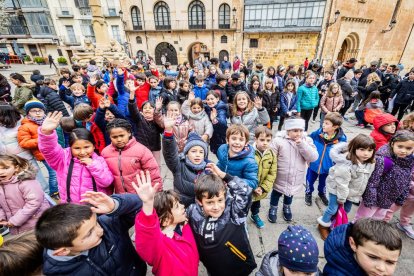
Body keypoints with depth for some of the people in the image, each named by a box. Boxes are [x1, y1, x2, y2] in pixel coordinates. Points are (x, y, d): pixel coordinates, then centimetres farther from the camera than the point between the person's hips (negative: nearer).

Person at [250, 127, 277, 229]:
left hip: (260, 189, 5)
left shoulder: (271, 154, -9)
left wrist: (263, 188, -13)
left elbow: (272, 174, -5)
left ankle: (255, 215, 60)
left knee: (256, 203, 32)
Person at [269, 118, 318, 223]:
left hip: (296, 180, 3)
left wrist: (302, 144, -27)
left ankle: (287, 207, 58)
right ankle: (273, 208, 49)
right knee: (276, 194, 21)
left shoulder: (307, 140, -8)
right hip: (280, 178, -3)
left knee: (290, 194, 29)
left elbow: (313, 157, -18)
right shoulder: (279, 140, -20)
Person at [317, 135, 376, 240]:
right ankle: (323, 225, 28)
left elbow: (365, 180, 3)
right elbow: (342, 183, -27)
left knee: (347, 209, 21)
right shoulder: (346, 164, -36)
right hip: (337, 188, -7)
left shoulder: (370, 163, -12)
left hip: (352, 191, 7)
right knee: (333, 209, 4)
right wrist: (342, 198, -17)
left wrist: (358, 194, 8)